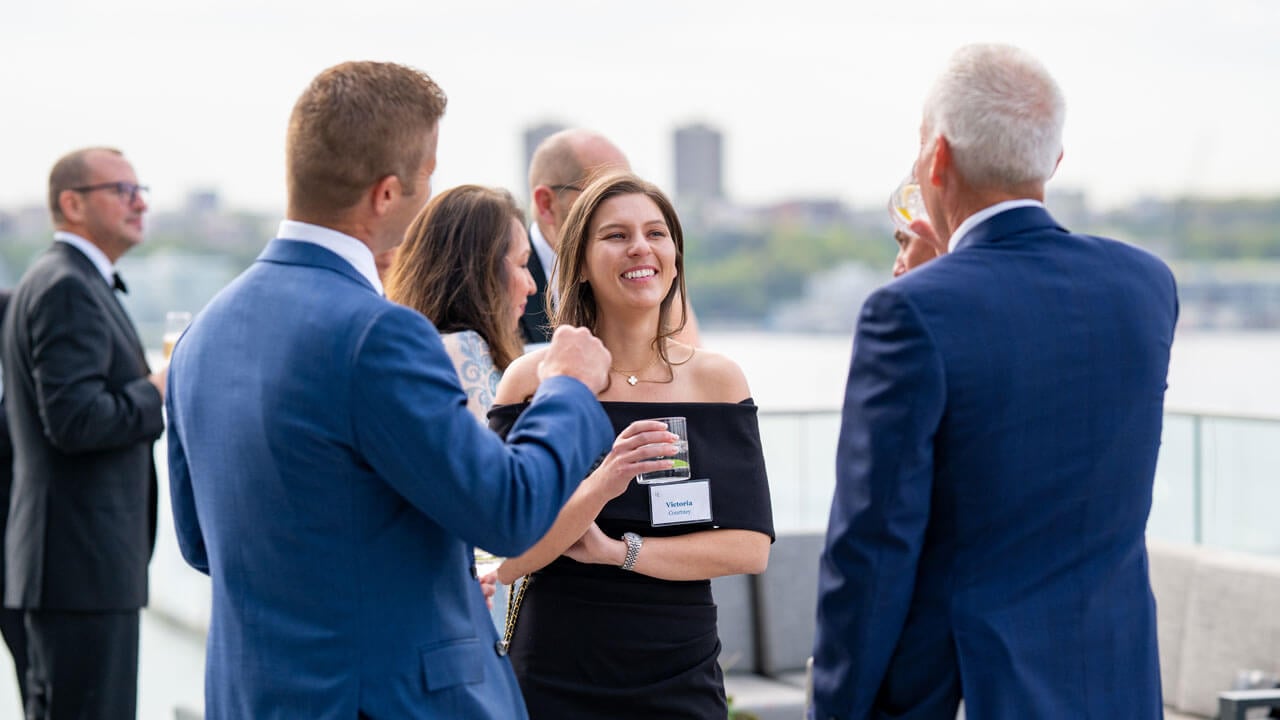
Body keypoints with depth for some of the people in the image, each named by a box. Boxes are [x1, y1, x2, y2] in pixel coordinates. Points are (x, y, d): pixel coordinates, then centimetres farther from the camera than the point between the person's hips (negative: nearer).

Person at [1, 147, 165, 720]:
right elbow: (74, 420, -23)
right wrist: (160, 391, -11)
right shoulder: (66, 287, -14)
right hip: (83, 563, -11)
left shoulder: (83, 285, 19)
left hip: (83, 556, 11)